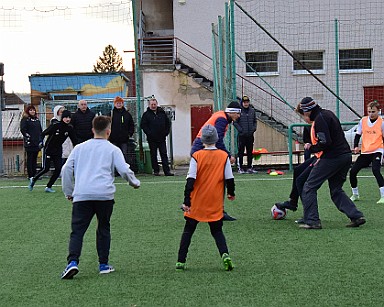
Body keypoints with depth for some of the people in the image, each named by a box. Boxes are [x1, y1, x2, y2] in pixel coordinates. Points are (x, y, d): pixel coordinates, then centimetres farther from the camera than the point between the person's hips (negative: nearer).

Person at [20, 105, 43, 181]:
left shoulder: (37, 120, 17)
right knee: (30, 159, -4)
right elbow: (22, 130, -12)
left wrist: (41, 140, 12)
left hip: (37, 143, 6)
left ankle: (34, 175, 14)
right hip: (29, 143, -6)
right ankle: (30, 176, -4)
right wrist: (27, 137, -17)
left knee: (35, 159, 10)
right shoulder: (25, 119, -3)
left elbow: (40, 130, 20)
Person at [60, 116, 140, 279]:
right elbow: (124, 170, 3)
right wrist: (135, 183, 22)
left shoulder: (80, 148, 17)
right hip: (104, 194, -1)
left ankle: (72, 262, -20)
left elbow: (67, 169, 13)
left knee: (77, 230, -1)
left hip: (81, 194, 1)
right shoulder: (113, 149, 10)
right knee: (103, 229, 16)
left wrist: (68, 191, 22)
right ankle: (104, 264, 17)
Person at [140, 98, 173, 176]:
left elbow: (168, 123, 15)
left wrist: (166, 132, 4)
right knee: (153, 155, 3)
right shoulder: (146, 114, 0)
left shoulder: (162, 113, 9)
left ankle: (167, 170, 0)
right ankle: (156, 170, 10)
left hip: (162, 138, 2)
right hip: (152, 139, -2)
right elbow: (143, 125, -4)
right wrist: (149, 133, -13)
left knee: (164, 154, 1)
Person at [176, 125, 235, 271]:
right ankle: (225, 255, -11)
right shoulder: (224, 156, -4)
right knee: (217, 231, 14)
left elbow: (190, 180, -12)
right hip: (216, 204, 1)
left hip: (197, 203, -1)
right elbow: (229, 178, 0)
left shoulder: (196, 156, -8)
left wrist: (186, 201, -10)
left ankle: (181, 262, 12)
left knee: (188, 231, 13)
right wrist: (231, 193, 18)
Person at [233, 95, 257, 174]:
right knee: (241, 152, 0)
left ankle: (249, 168, 16)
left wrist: (254, 128, 0)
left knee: (250, 152, 9)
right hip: (241, 135, -4)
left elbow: (255, 121, 16)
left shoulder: (252, 111, 7)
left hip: (250, 135, 4)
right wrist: (240, 130, -12)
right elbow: (235, 122, -4)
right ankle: (240, 168, 7)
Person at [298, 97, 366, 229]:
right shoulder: (328, 114, 18)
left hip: (332, 158, -10)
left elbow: (326, 142, -22)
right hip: (346, 156, 10)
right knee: (336, 191, 19)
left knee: (309, 188, 0)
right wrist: (322, 158, 19)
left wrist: (311, 148, -5)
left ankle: (312, 221, -4)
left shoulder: (320, 119, -13)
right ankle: (356, 216, 8)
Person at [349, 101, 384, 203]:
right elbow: (358, 135, 10)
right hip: (364, 151, 5)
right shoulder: (363, 121, 3)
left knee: (375, 170, -28)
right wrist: (356, 147, -6)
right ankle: (355, 195, 23)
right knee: (353, 171, 0)